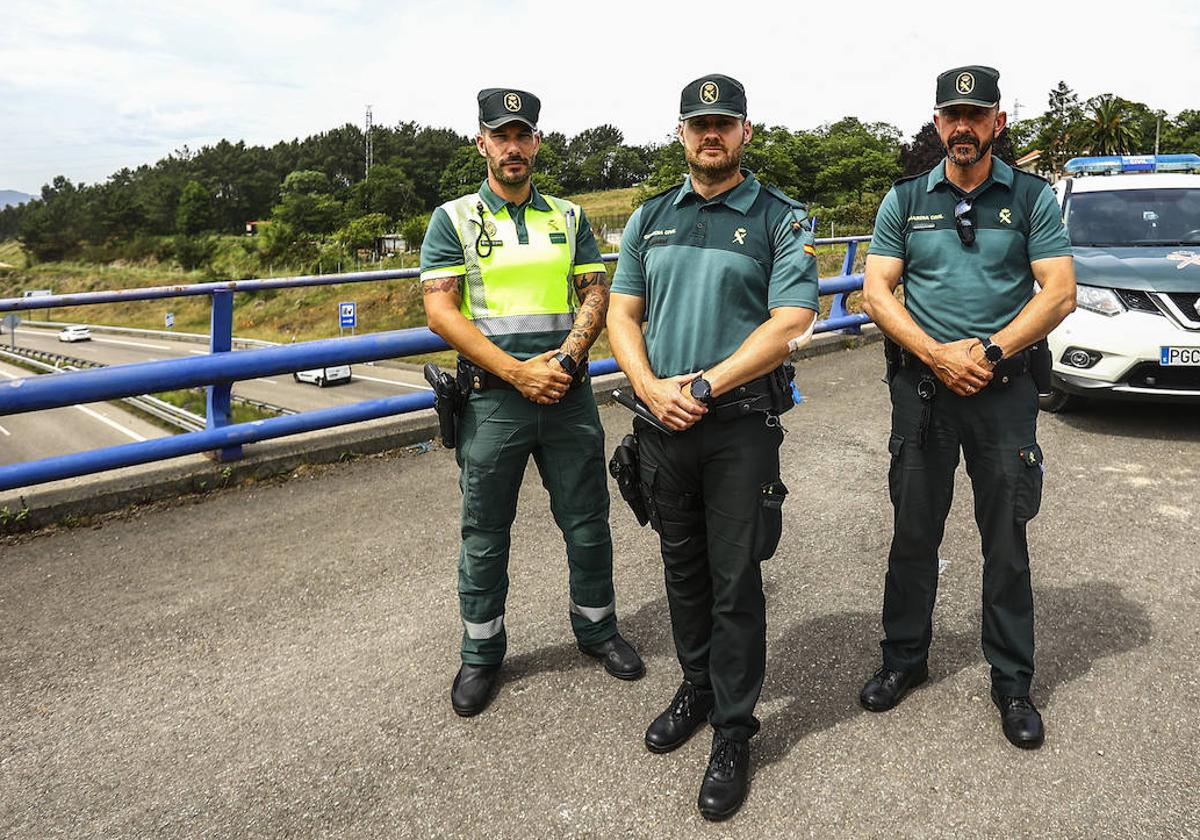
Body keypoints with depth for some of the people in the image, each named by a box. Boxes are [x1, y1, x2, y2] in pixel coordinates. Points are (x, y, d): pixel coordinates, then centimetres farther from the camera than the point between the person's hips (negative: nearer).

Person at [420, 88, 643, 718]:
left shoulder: (569, 217, 12)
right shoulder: (454, 218, 3)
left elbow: (596, 293, 7)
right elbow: (441, 312, -6)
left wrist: (566, 357, -12)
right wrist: (518, 372, -14)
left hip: (569, 393, 3)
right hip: (492, 399, -2)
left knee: (588, 522, 11)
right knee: (485, 535, 8)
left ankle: (597, 630, 32)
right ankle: (481, 655, 26)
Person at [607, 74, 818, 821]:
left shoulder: (781, 220, -1)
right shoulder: (650, 219, 12)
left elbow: (789, 322, -12)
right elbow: (622, 315, 8)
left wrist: (705, 386, -17)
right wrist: (652, 387, -10)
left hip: (740, 427, -4)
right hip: (662, 424, 5)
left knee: (735, 584, 2)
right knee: (683, 569, 16)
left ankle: (733, 733, 16)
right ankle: (698, 688, 36)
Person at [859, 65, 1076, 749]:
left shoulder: (1032, 198, 3)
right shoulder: (906, 200, 6)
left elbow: (1060, 292, -4)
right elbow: (877, 293, -1)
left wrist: (988, 352, -15)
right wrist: (939, 355, -13)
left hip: (1005, 388, -1)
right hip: (922, 385, 1)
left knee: (1007, 544, 5)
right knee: (914, 535, 9)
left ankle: (1013, 682, 21)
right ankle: (905, 659, 26)